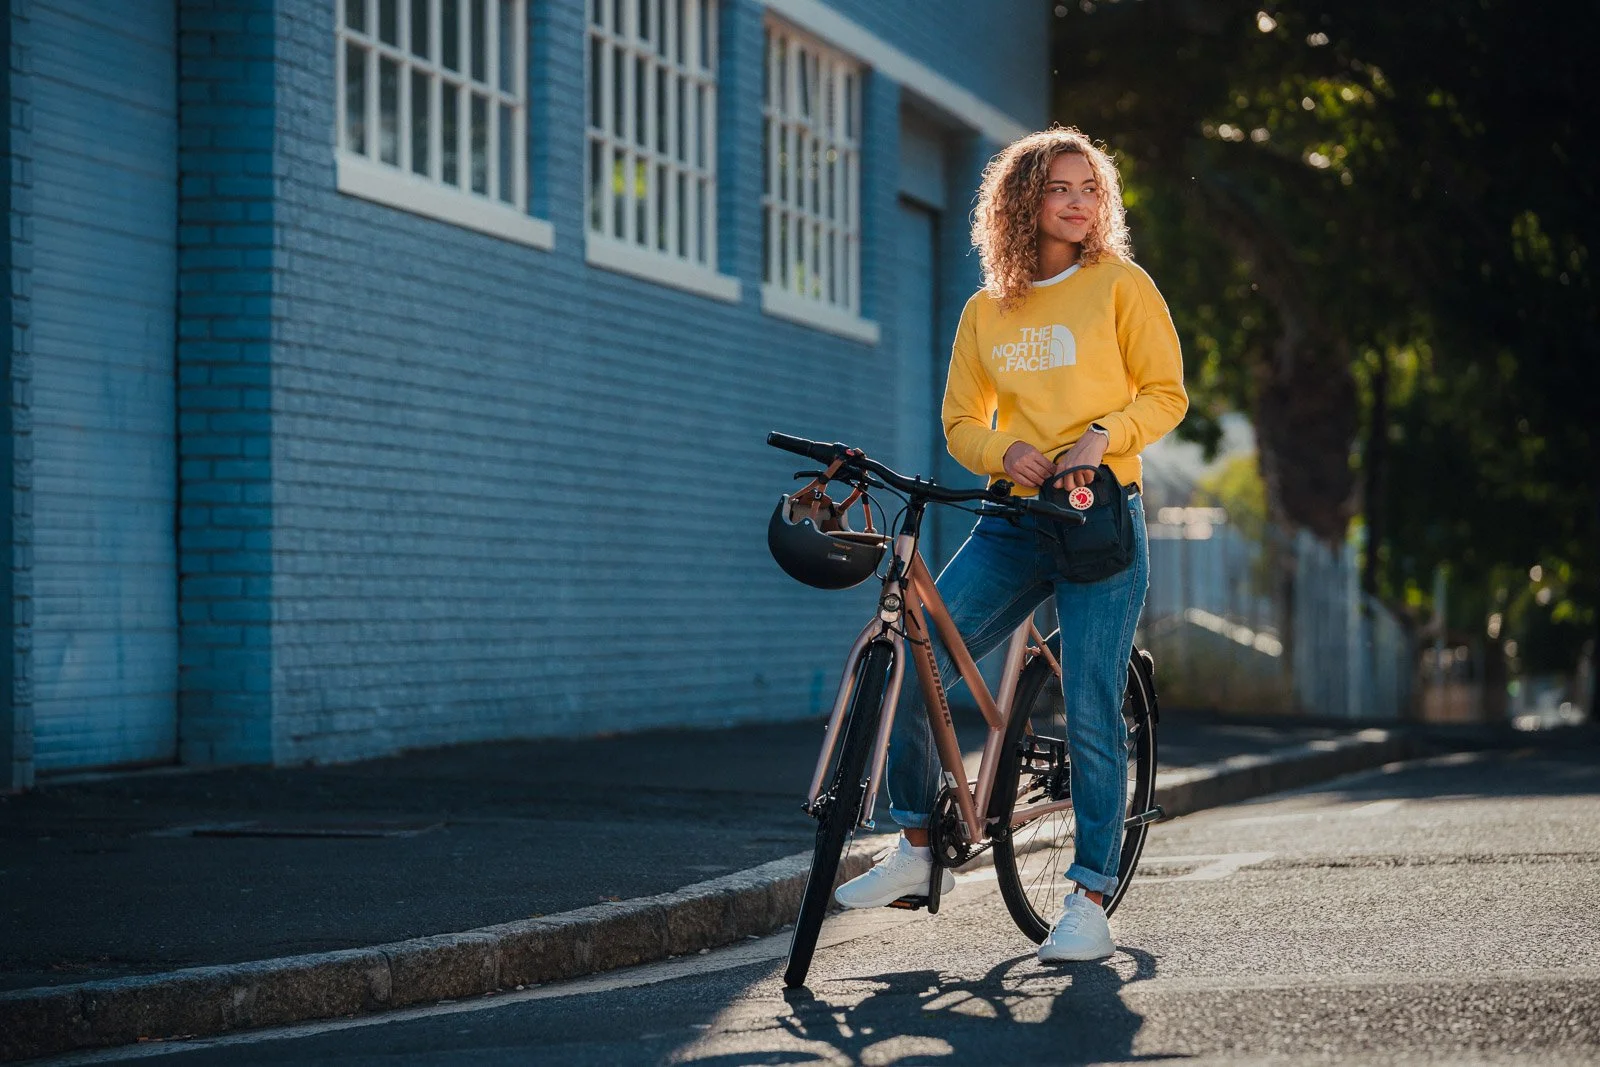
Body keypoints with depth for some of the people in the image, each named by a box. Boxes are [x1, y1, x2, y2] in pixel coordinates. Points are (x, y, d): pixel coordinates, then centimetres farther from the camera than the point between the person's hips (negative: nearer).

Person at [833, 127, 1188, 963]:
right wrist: (1005, 450, -7)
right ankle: (918, 850, 13)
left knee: (1090, 713, -9)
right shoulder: (986, 312, 12)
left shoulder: (1122, 287, 2)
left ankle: (1089, 900, 2)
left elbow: (1166, 394, 1)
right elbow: (961, 420, 15)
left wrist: (1102, 435, -17)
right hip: (1011, 524, 4)